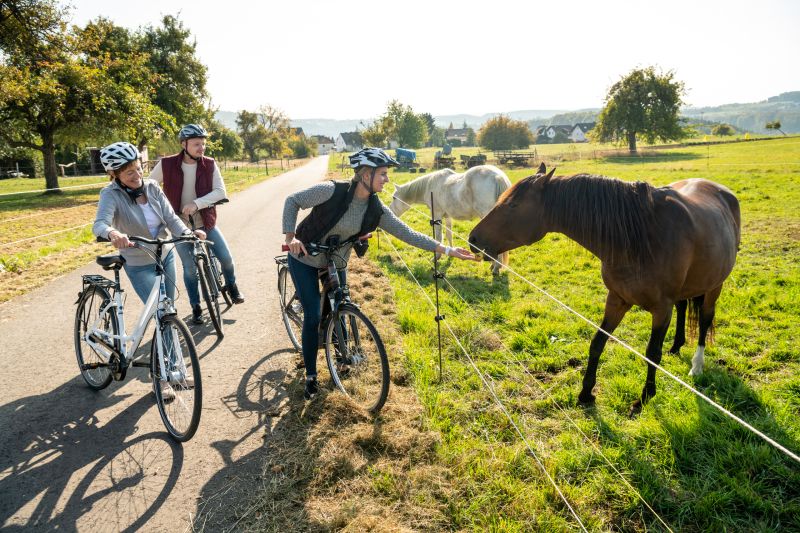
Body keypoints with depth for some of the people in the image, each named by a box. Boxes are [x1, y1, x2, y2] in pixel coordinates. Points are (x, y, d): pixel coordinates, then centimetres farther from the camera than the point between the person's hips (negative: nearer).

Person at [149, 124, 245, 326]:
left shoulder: (210, 165, -8)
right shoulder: (166, 165, -11)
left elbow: (220, 191, -16)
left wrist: (196, 203, -28)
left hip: (206, 223, 1)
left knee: (226, 257, -2)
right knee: (190, 268, 3)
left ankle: (231, 285, 30)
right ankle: (196, 308, 21)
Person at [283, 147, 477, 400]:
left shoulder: (376, 209, -13)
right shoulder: (331, 191, -27)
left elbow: (406, 233, -13)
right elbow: (293, 201, -16)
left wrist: (446, 250, -19)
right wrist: (291, 236, -27)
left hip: (335, 264, 4)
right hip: (305, 259, -4)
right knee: (313, 317, -8)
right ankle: (311, 376, 9)